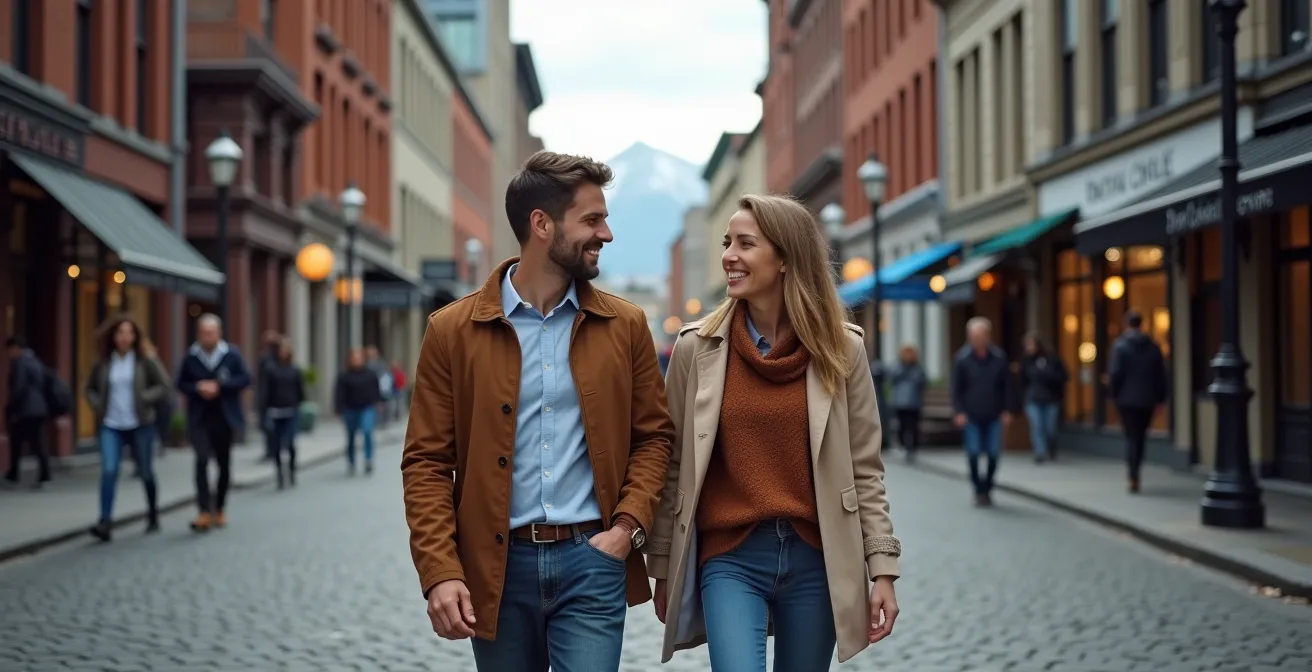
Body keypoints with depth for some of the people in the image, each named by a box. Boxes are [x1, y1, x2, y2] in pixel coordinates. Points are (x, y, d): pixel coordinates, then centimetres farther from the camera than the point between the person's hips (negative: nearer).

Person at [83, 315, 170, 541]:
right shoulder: (103, 364, 4)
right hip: (111, 426, 1)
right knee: (108, 470, -15)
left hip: (140, 425, -1)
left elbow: (163, 385, 0)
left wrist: (144, 399, -13)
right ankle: (105, 522, -18)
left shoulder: (144, 362, -2)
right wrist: (97, 406, 0)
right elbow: (89, 388, 17)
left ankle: (153, 517, 28)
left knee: (145, 472, 10)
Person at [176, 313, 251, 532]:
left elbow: (245, 379, -5)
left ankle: (218, 509, 27)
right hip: (199, 418, -1)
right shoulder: (190, 357, -2)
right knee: (202, 459, -18)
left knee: (224, 465, 11)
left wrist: (219, 386, -16)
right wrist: (198, 388, -14)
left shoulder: (231, 354, -3)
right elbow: (181, 384, 6)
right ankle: (204, 512, -19)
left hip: (225, 417, 1)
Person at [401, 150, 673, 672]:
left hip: (593, 561, 0)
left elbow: (654, 435, 9)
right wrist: (440, 572, -11)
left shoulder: (625, 325, 4)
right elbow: (427, 461, -2)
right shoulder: (453, 330, -1)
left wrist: (628, 526, -6)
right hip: (496, 566, 0)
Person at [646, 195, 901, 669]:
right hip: (729, 558, -1)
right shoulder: (696, 347, -1)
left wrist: (882, 569, -2)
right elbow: (675, 467, 4)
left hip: (816, 559, 1)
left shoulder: (841, 349, 0)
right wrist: (662, 567, 6)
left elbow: (865, 469, 2)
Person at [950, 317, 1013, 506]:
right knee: (973, 453, -5)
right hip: (971, 416, -1)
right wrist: (958, 412, -8)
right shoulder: (962, 358, -4)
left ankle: (987, 488, 20)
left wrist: (1006, 411, 1)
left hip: (994, 416, 1)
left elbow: (1006, 386, 5)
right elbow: (956, 388, 0)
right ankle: (979, 490, 8)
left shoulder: (999, 357, -1)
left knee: (993, 454, 1)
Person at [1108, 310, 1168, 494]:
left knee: (1131, 437, -2)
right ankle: (1134, 474, 19)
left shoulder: (1120, 345, -8)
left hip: (1127, 399, -3)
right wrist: (1160, 397, 13)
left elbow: (1115, 373, -13)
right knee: (1140, 437, 14)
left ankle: (1133, 478, -11)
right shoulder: (1153, 347, 5)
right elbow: (1161, 375, 7)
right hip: (1147, 400, 3)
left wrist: (1114, 394, -1)